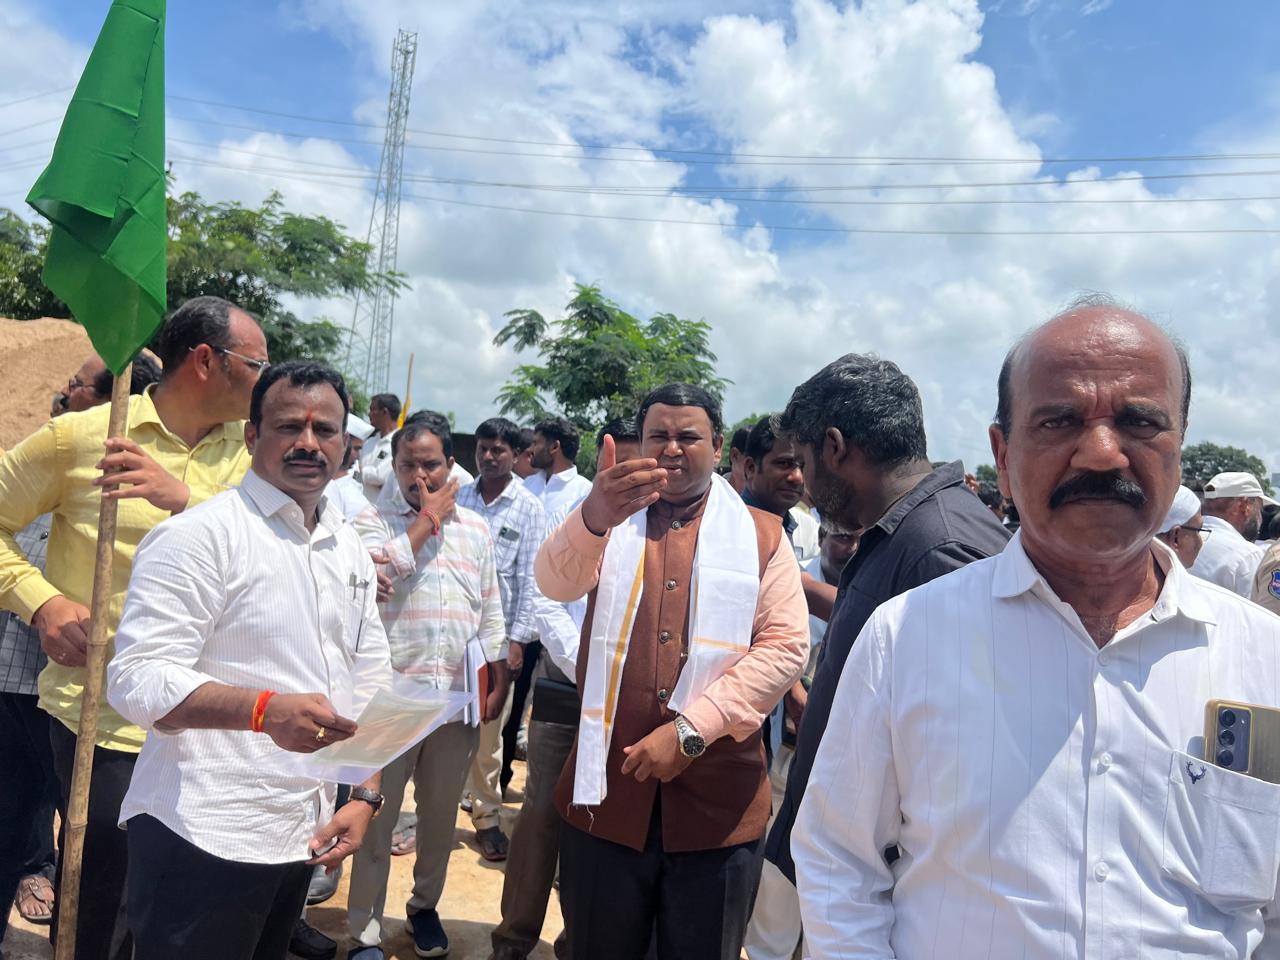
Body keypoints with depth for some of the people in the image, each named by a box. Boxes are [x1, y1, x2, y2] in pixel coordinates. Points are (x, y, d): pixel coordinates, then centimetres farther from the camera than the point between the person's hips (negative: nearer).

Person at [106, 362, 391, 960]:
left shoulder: (349, 550, 10)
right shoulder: (200, 535, -12)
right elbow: (135, 680, -18)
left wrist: (367, 797, 4)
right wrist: (265, 709, -32)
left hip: (302, 835, 7)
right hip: (202, 839, -7)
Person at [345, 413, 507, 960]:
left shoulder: (475, 529, 11)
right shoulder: (373, 522, 1)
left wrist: (499, 682, 11)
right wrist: (429, 517, -11)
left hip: (458, 697, 3)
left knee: (440, 814, 16)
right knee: (377, 815, 6)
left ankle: (425, 905, 37)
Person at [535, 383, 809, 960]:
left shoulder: (761, 535, 4)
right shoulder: (608, 519, 6)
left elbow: (785, 647, -6)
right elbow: (556, 583, -15)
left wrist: (691, 728, -15)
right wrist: (592, 518, -37)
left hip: (718, 800, 0)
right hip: (609, 788, 1)